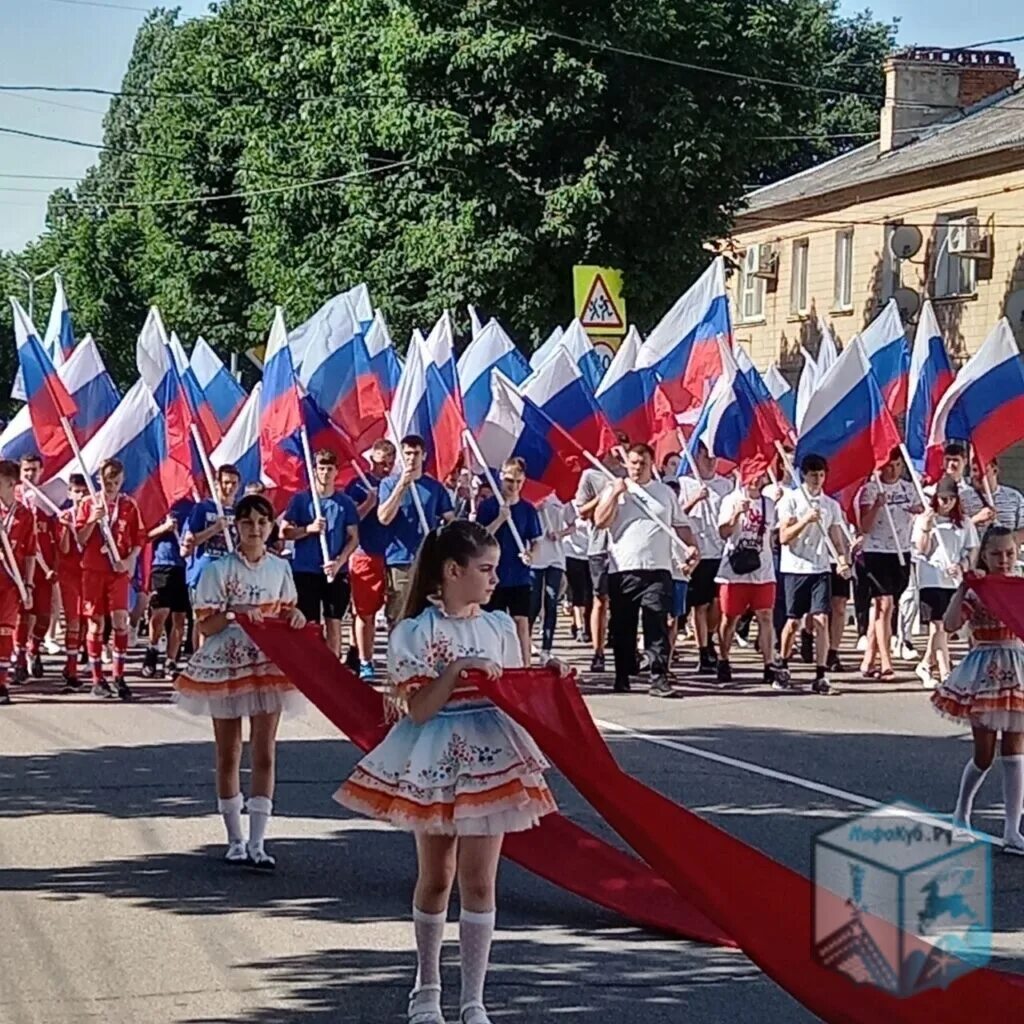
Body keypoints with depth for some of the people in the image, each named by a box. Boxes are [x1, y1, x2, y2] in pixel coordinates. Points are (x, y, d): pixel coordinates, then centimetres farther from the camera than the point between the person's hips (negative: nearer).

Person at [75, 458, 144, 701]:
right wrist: (93, 520, -15)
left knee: (120, 619, -11)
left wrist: (130, 559, -9)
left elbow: (138, 539, 7)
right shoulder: (88, 504, 3)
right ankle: (97, 679, 8)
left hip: (119, 570, 0)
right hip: (93, 570, 0)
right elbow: (80, 540, 0)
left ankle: (119, 676, -2)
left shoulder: (129, 505, 4)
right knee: (96, 623, 3)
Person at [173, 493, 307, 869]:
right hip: (225, 666, -2)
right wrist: (234, 614, -24)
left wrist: (295, 616, -5)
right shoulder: (219, 570, -5)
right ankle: (235, 840, 18)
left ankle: (257, 842, -3)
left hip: (268, 667, 2)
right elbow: (205, 625, -7)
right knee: (228, 756, 7)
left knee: (264, 754, -3)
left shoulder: (280, 568, 5)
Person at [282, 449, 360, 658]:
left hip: (336, 572, 1)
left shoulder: (345, 502, 5)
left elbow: (353, 537, 3)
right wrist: (309, 529, -15)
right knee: (309, 625, 0)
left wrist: (339, 562, -11)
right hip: (305, 571, -1)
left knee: (334, 623, 3)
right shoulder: (301, 500, 3)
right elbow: (285, 532, 1)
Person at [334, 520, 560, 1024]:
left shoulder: (500, 626, 6)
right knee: (435, 878, 11)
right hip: (436, 761, -2)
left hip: (489, 759, 2)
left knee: (478, 882, -1)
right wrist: (458, 669, -22)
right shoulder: (415, 632, -7)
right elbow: (417, 709, -12)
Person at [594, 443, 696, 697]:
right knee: (622, 627, 6)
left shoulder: (665, 492, 14)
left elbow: (681, 525, 15)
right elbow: (600, 522, -2)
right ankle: (622, 676, 17)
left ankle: (659, 678, -12)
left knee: (657, 624, -9)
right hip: (622, 570, 0)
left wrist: (692, 547, -1)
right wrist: (616, 494, -8)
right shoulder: (613, 490, 9)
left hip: (657, 570, 0)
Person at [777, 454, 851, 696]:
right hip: (795, 567, -2)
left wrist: (843, 560, -7)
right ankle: (782, 667, 25)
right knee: (793, 622, 3)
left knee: (821, 620, -9)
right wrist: (805, 520, -20)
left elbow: (837, 539, 11)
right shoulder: (791, 500, -1)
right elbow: (784, 537, -7)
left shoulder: (831, 505, 10)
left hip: (821, 568, 2)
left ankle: (820, 676, -10)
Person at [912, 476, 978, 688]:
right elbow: (921, 550, -2)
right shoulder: (924, 519, 3)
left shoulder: (964, 523, 11)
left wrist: (962, 566, -7)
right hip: (932, 579, -4)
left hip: (955, 581, 4)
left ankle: (925, 666, 23)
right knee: (939, 626, -11)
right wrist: (926, 528, -17)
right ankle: (945, 673, -15)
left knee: (941, 626, 7)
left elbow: (972, 551, 12)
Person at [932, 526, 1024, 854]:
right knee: (984, 754, 4)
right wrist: (964, 587, -25)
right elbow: (951, 624, -20)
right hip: (985, 672, -3)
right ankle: (961, 814, 28)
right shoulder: (975, 591, -5)